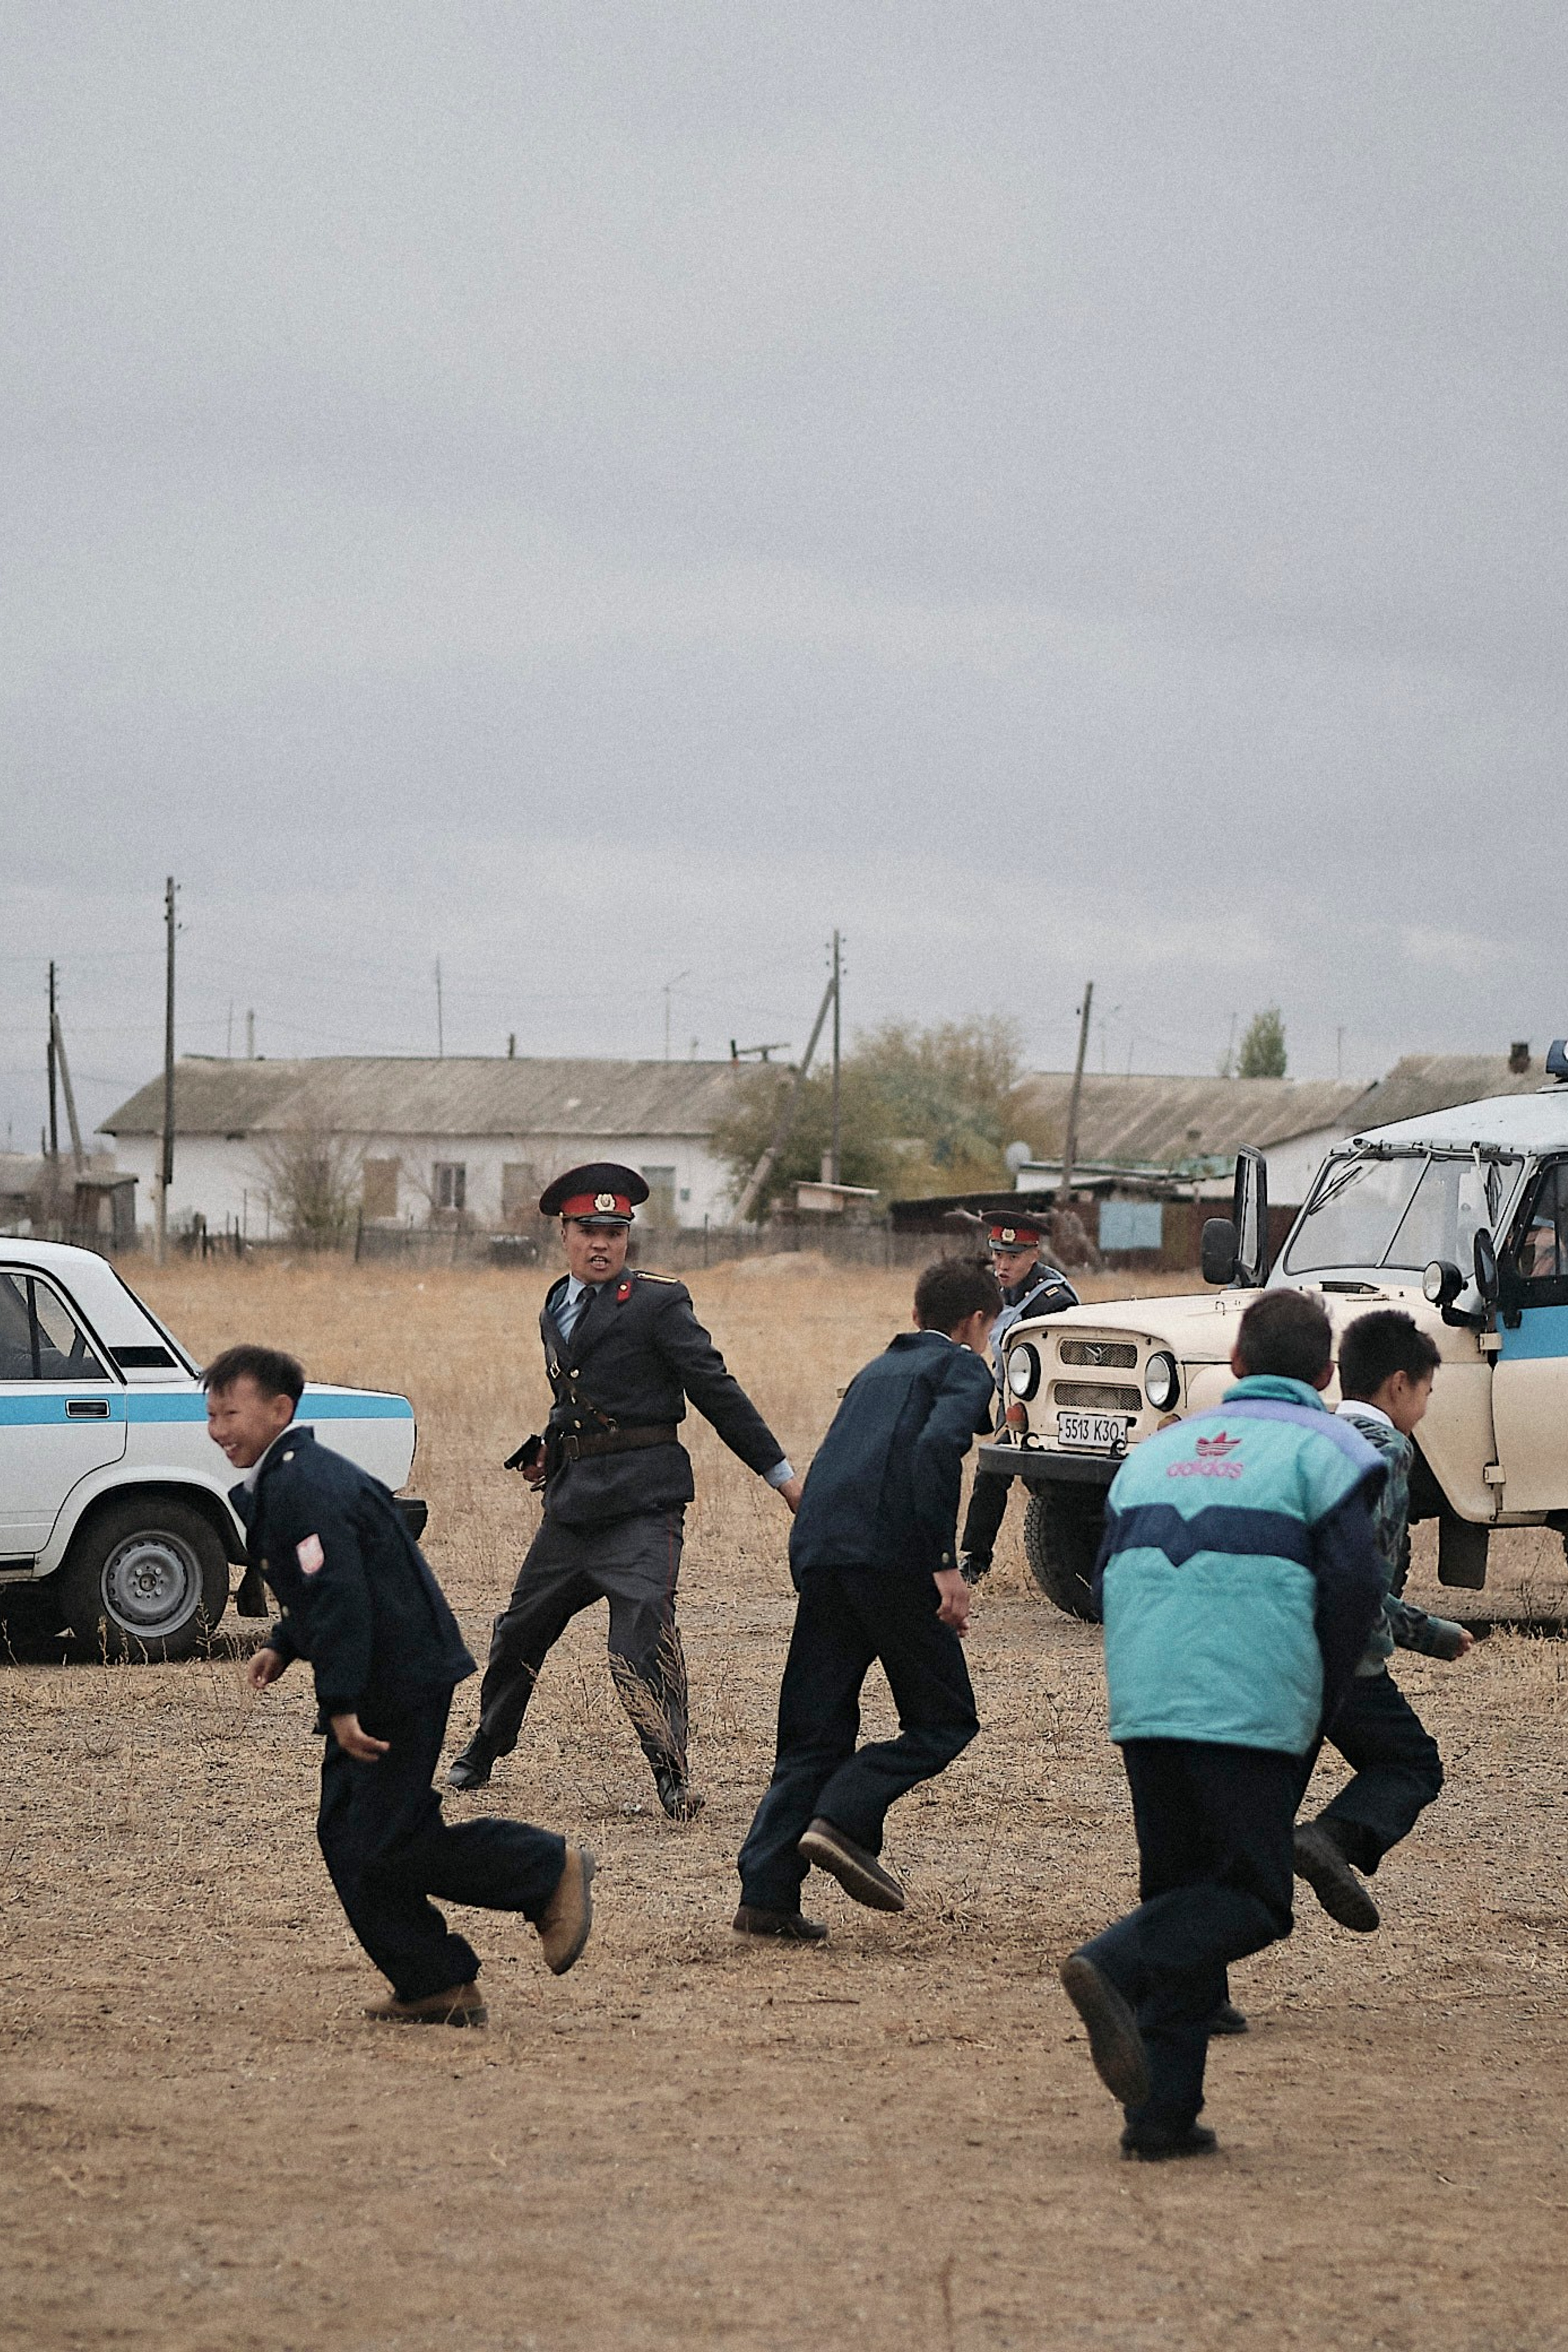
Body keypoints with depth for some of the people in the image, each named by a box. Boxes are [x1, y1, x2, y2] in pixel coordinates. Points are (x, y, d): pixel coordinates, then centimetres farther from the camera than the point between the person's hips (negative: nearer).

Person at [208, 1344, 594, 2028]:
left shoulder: (302, 1489, -19)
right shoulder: (284, 1479, 15)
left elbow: (340, 1594, -26)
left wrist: (341, 1706, -26)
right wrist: (281, 1647, 14)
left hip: (398, 1684, -11)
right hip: (378, 1689, 11)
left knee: (387, 1848, -8)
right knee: (346, 1840, 9)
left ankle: (553, 1871, 5)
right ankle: (437, 1990, 13)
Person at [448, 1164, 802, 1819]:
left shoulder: (658, 1303, -6)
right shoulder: (556, 1309, 14)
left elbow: (718, 1391, -7)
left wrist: (781, 1475, -8)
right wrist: (548, 1450, 9)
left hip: (640, 1501, -6)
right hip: (572, 1505, 6)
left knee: (644, 1631, -16)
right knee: (521, 1628, 15)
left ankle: (672, 1775, -7)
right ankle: (484, 1749, 34)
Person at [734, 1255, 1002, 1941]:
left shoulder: (877, 1370, 28)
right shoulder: (963, 1370, 5)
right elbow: (935, 1447, -15)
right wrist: (945, 1565, -18)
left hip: (818, 1551, 7)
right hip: (891, 1556, -7)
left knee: (815, 1732, 10)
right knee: (944, 1720, 6)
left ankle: (766, 1891, 1)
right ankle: (843, 1819, -13)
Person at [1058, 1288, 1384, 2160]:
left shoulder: (1162, 1449, 21)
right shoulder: (1323, 1450, 3)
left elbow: (1108, 1582, 17)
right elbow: (1356, 1583, -6)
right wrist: (1323, 1702, 8)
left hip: (1143, 1709, 6)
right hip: (1252, 1713, -6)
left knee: (1184, 1894, 13)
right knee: (1253, 1898, 1)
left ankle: (1162, 2110, 4)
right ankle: (1114, 1970, -25)